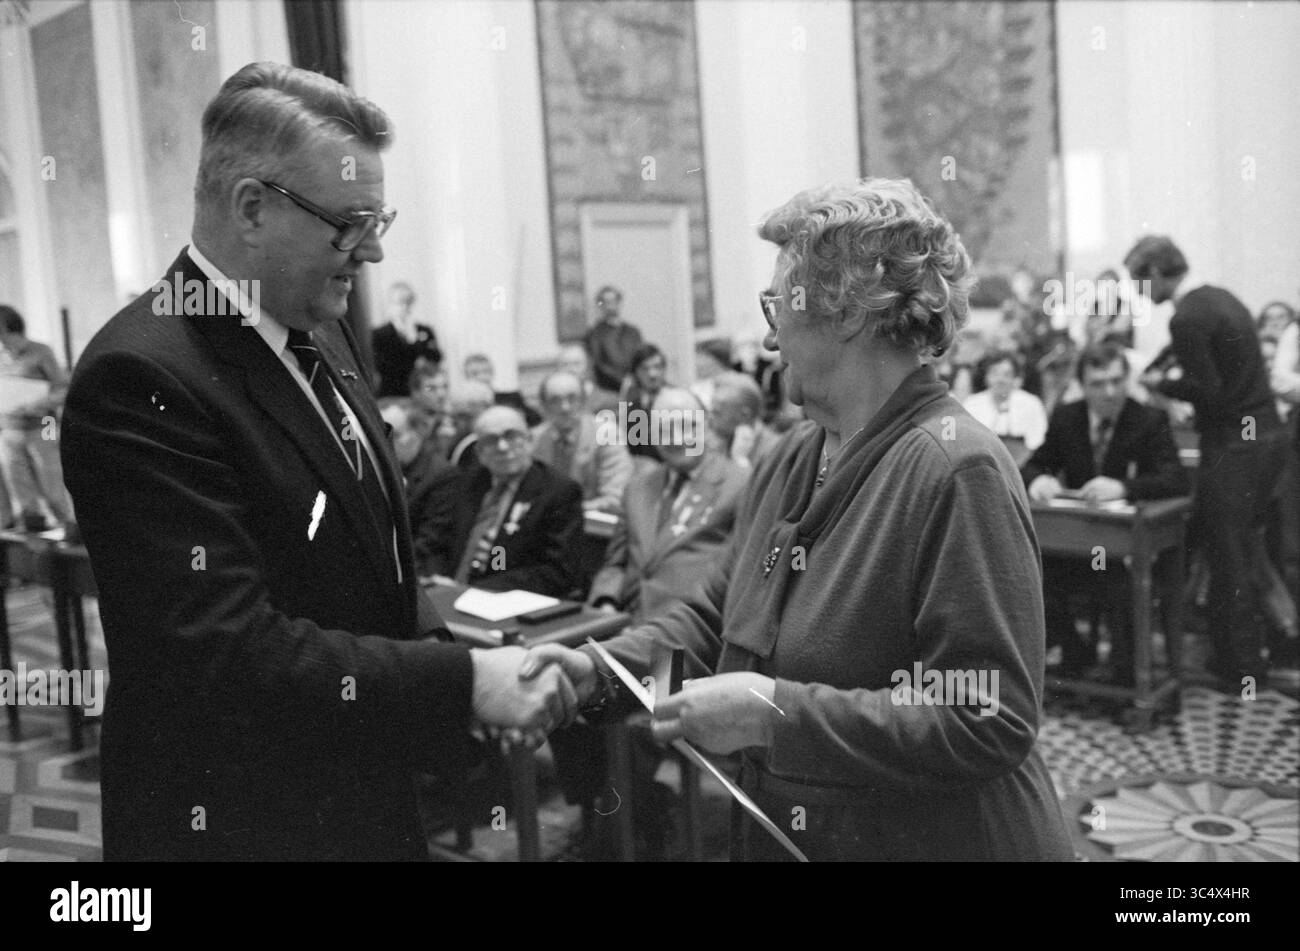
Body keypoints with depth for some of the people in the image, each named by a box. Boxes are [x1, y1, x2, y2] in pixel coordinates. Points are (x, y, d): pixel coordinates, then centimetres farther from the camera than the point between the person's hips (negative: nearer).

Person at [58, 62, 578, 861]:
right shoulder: (143, 378, -23)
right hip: (237, 820, -7)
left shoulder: (322, 334, 3)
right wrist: (463, 681, -24)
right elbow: (230, 652, -27)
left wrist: (469, 666, -2)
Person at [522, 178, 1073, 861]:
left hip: (935, 838, -7)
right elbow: (717, 613, 9)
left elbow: (988, 724, -25)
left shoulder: (958, 470, -22)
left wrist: (777, 711, -27)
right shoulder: (793, 459, 3)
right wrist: (602, 668, -6)